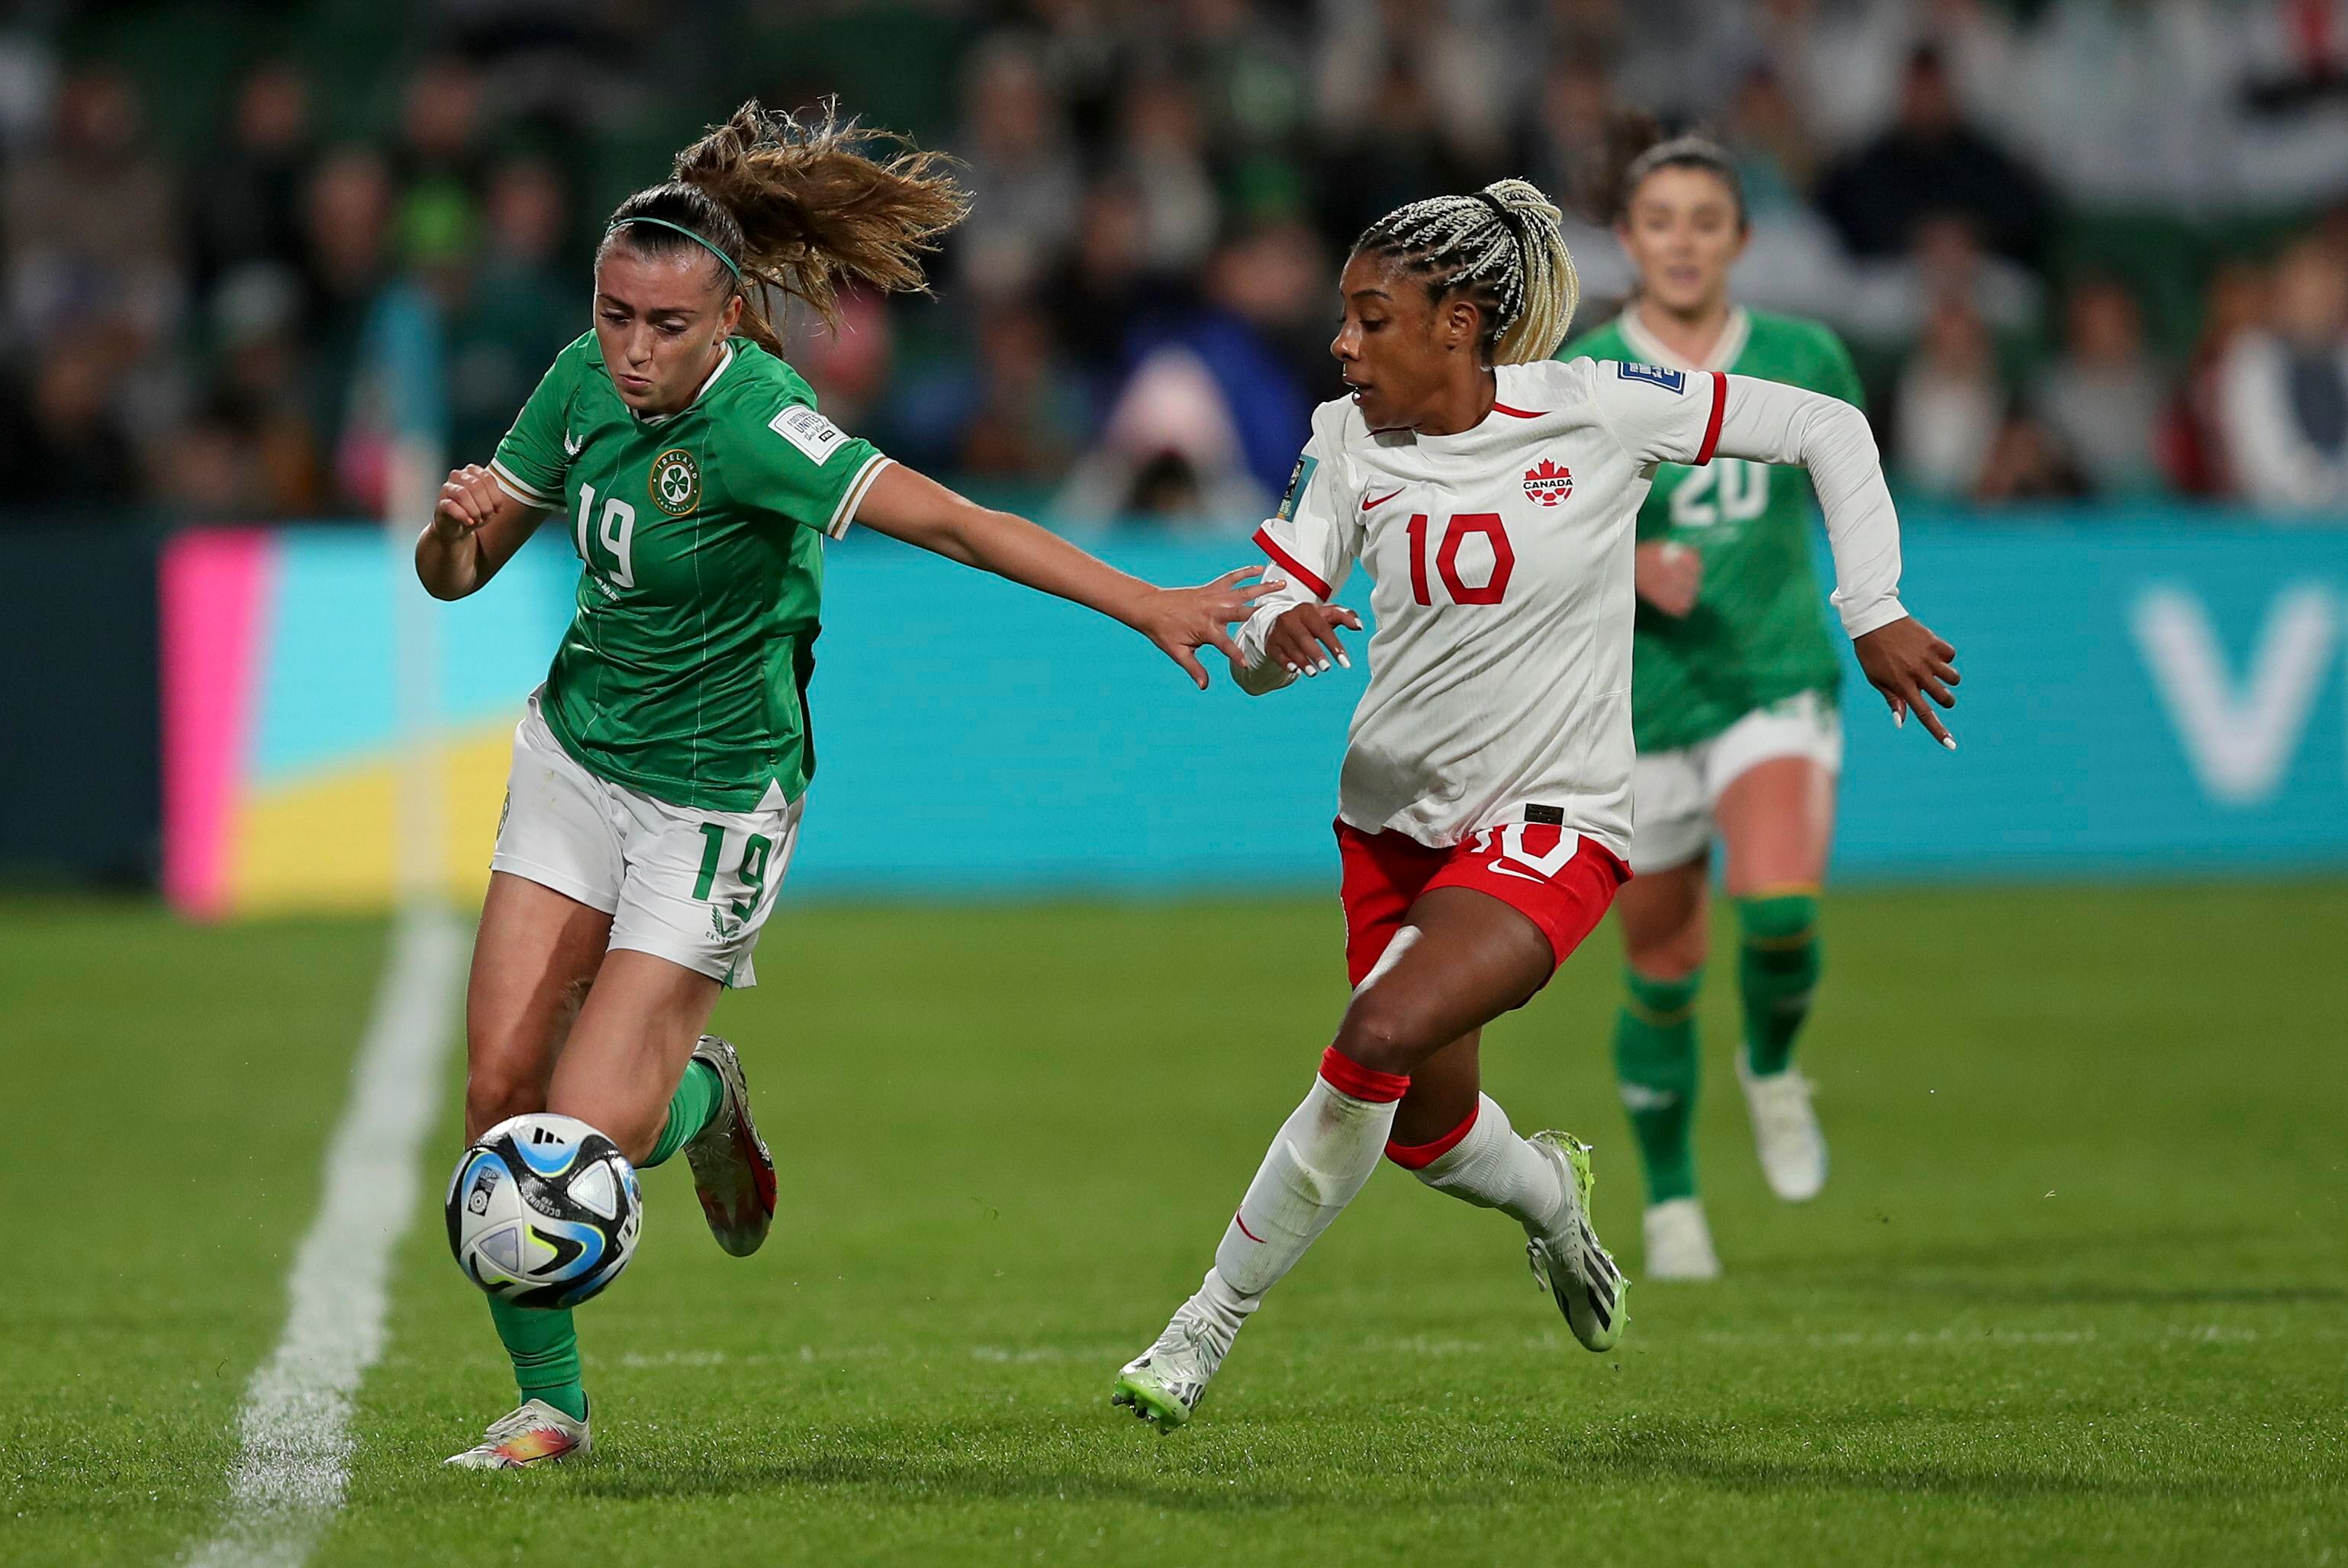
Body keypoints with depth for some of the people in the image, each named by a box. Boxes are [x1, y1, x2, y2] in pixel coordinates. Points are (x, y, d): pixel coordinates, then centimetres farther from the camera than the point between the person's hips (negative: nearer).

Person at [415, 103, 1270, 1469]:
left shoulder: (750, 429, -26)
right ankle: (551, 1405, 12)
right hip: (575, 755, 6)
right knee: (501, 1092, -4)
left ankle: (700, 1099, 25)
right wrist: (455, 523, -19)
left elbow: (956, 523, -34)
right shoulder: (585, 382, -5)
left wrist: (1146, 605, -43)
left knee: (591, 1132, -12)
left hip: (713, 801, -6)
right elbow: (454, 580, 5)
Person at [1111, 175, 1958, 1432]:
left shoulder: (1595, 410, -14)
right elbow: (1253, 651, -7)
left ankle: (1208, 1326, -13)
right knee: (1429, 1135, 11)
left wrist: (1873, 613, -9)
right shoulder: (1346, 441, -4)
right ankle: (1547, 1189, 49)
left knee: (1380, 1040, -26)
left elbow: (1826, 429, -5)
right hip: (1394, 814, 5)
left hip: (1552, 824, -5)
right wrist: (1272, 631, -31)